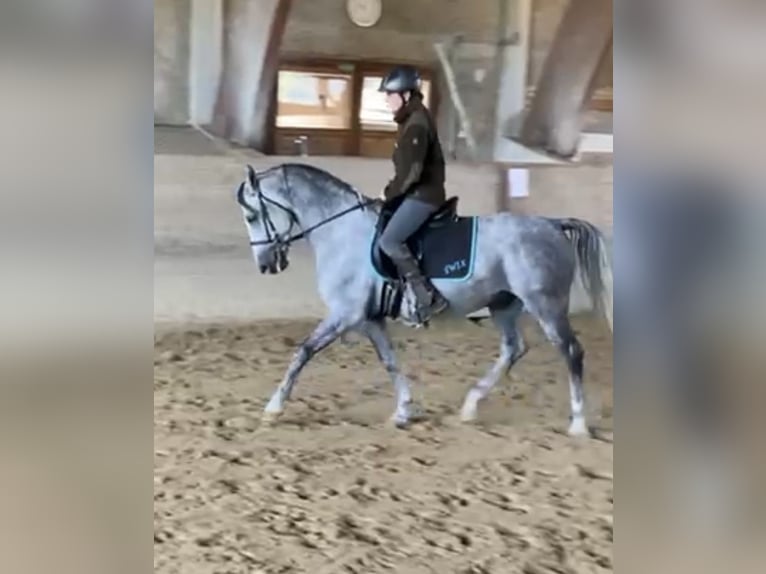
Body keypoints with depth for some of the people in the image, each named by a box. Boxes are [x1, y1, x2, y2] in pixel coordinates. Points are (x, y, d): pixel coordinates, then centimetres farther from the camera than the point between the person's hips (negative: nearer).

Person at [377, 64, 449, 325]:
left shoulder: (416, 124, -17)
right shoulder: (413, 120, 16)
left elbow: (411, 171, -24)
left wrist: (390, 193, -11)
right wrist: (394, 191, 13)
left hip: (422, 195, -11)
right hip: (419, 193, 11)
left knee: (389, 241, -20)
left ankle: (428, 296, -21)